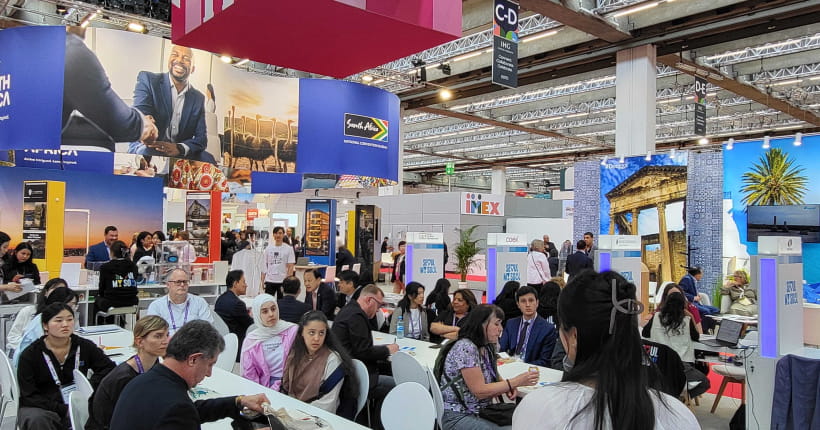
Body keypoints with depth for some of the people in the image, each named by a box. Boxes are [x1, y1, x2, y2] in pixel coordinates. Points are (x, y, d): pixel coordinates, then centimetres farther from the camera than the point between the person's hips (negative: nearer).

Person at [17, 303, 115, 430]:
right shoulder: (29, 355, -5)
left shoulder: (85, 347, 0)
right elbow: (29, 396, -8)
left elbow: (109, 367, 5)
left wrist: (90, 386, -15)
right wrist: (64, 410, -19)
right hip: (41, 407, 0)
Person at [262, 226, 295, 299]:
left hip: (283, 281, -3)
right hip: (269, 280, 3)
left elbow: (291, 266, -6)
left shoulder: (289, 249, -3)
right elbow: (265, 265, 10)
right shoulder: (268, 248, 7)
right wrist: (263, 280, 5)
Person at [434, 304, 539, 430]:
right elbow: (480, 391, -20)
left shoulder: (487, 348, 6)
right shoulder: (466, 348, -19)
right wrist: (516, 382, -18)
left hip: (481, 412, 8)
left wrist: (509, 386, -3)